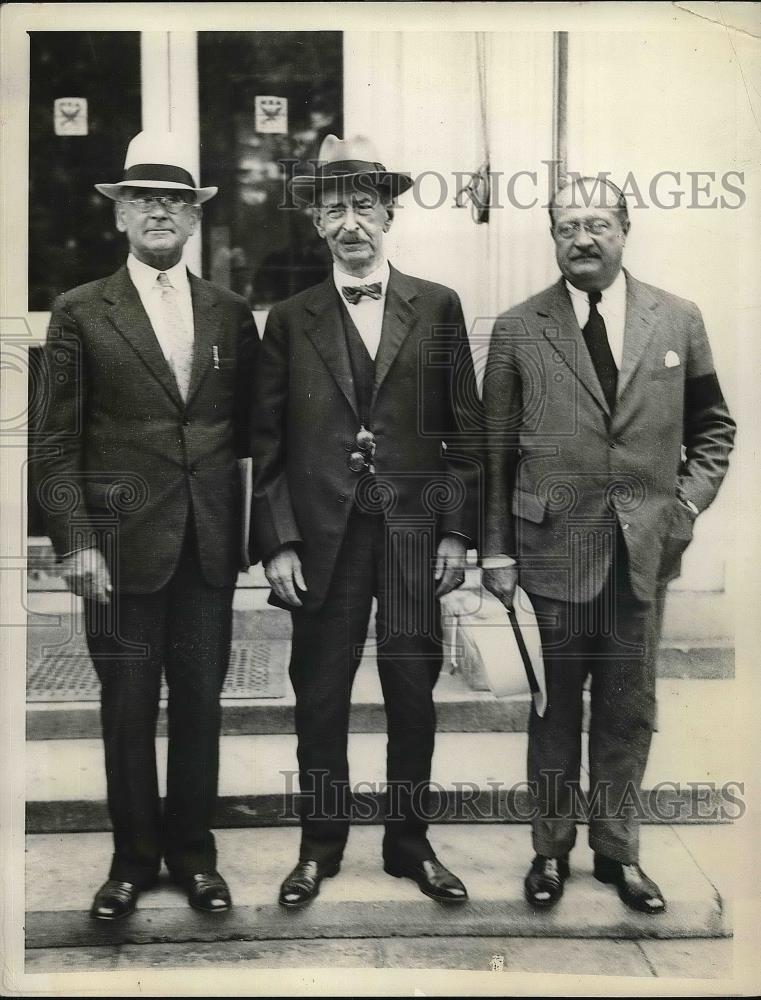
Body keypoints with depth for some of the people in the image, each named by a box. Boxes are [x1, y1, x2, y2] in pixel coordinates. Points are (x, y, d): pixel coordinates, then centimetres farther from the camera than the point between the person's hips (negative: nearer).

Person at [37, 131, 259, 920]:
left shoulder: (231, 314, 9)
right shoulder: (81, 313, 1)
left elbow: (248, 432, 10)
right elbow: (59, 442, -1)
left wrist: (256, 531, 3)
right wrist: (75, 542, -9)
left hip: (210, 544, 2)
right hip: (123, 539, -2)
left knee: (200, 700, 10)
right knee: (127, 705, 7)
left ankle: (193, 852, 26)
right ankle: (133, 858, 25)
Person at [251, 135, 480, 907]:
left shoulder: (438, 308, 7)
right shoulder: (290, 320, 7)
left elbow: (463, 428, 5)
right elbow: (268, 442, 4)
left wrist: (457, 531, -1)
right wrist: (277, 542, -3)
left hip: (414, 532, 0)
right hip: (323, 535, 0)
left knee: (412, 691, 6)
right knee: (320, 697, 7)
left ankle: (408, 841, 24)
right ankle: (320, 844, 24)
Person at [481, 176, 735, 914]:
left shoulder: (678, 320, 5)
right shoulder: (518, 329, -1)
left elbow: (713, 426, 14)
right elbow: (494, 450, 0)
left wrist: (690, 500, 0)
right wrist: (496, 549, -3)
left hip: (645, 549, 2)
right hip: (555, 547, -2)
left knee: (629, 710, 11)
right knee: (554, 709, 9)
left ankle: (617, 850, 28)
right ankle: (551, 849, 26)